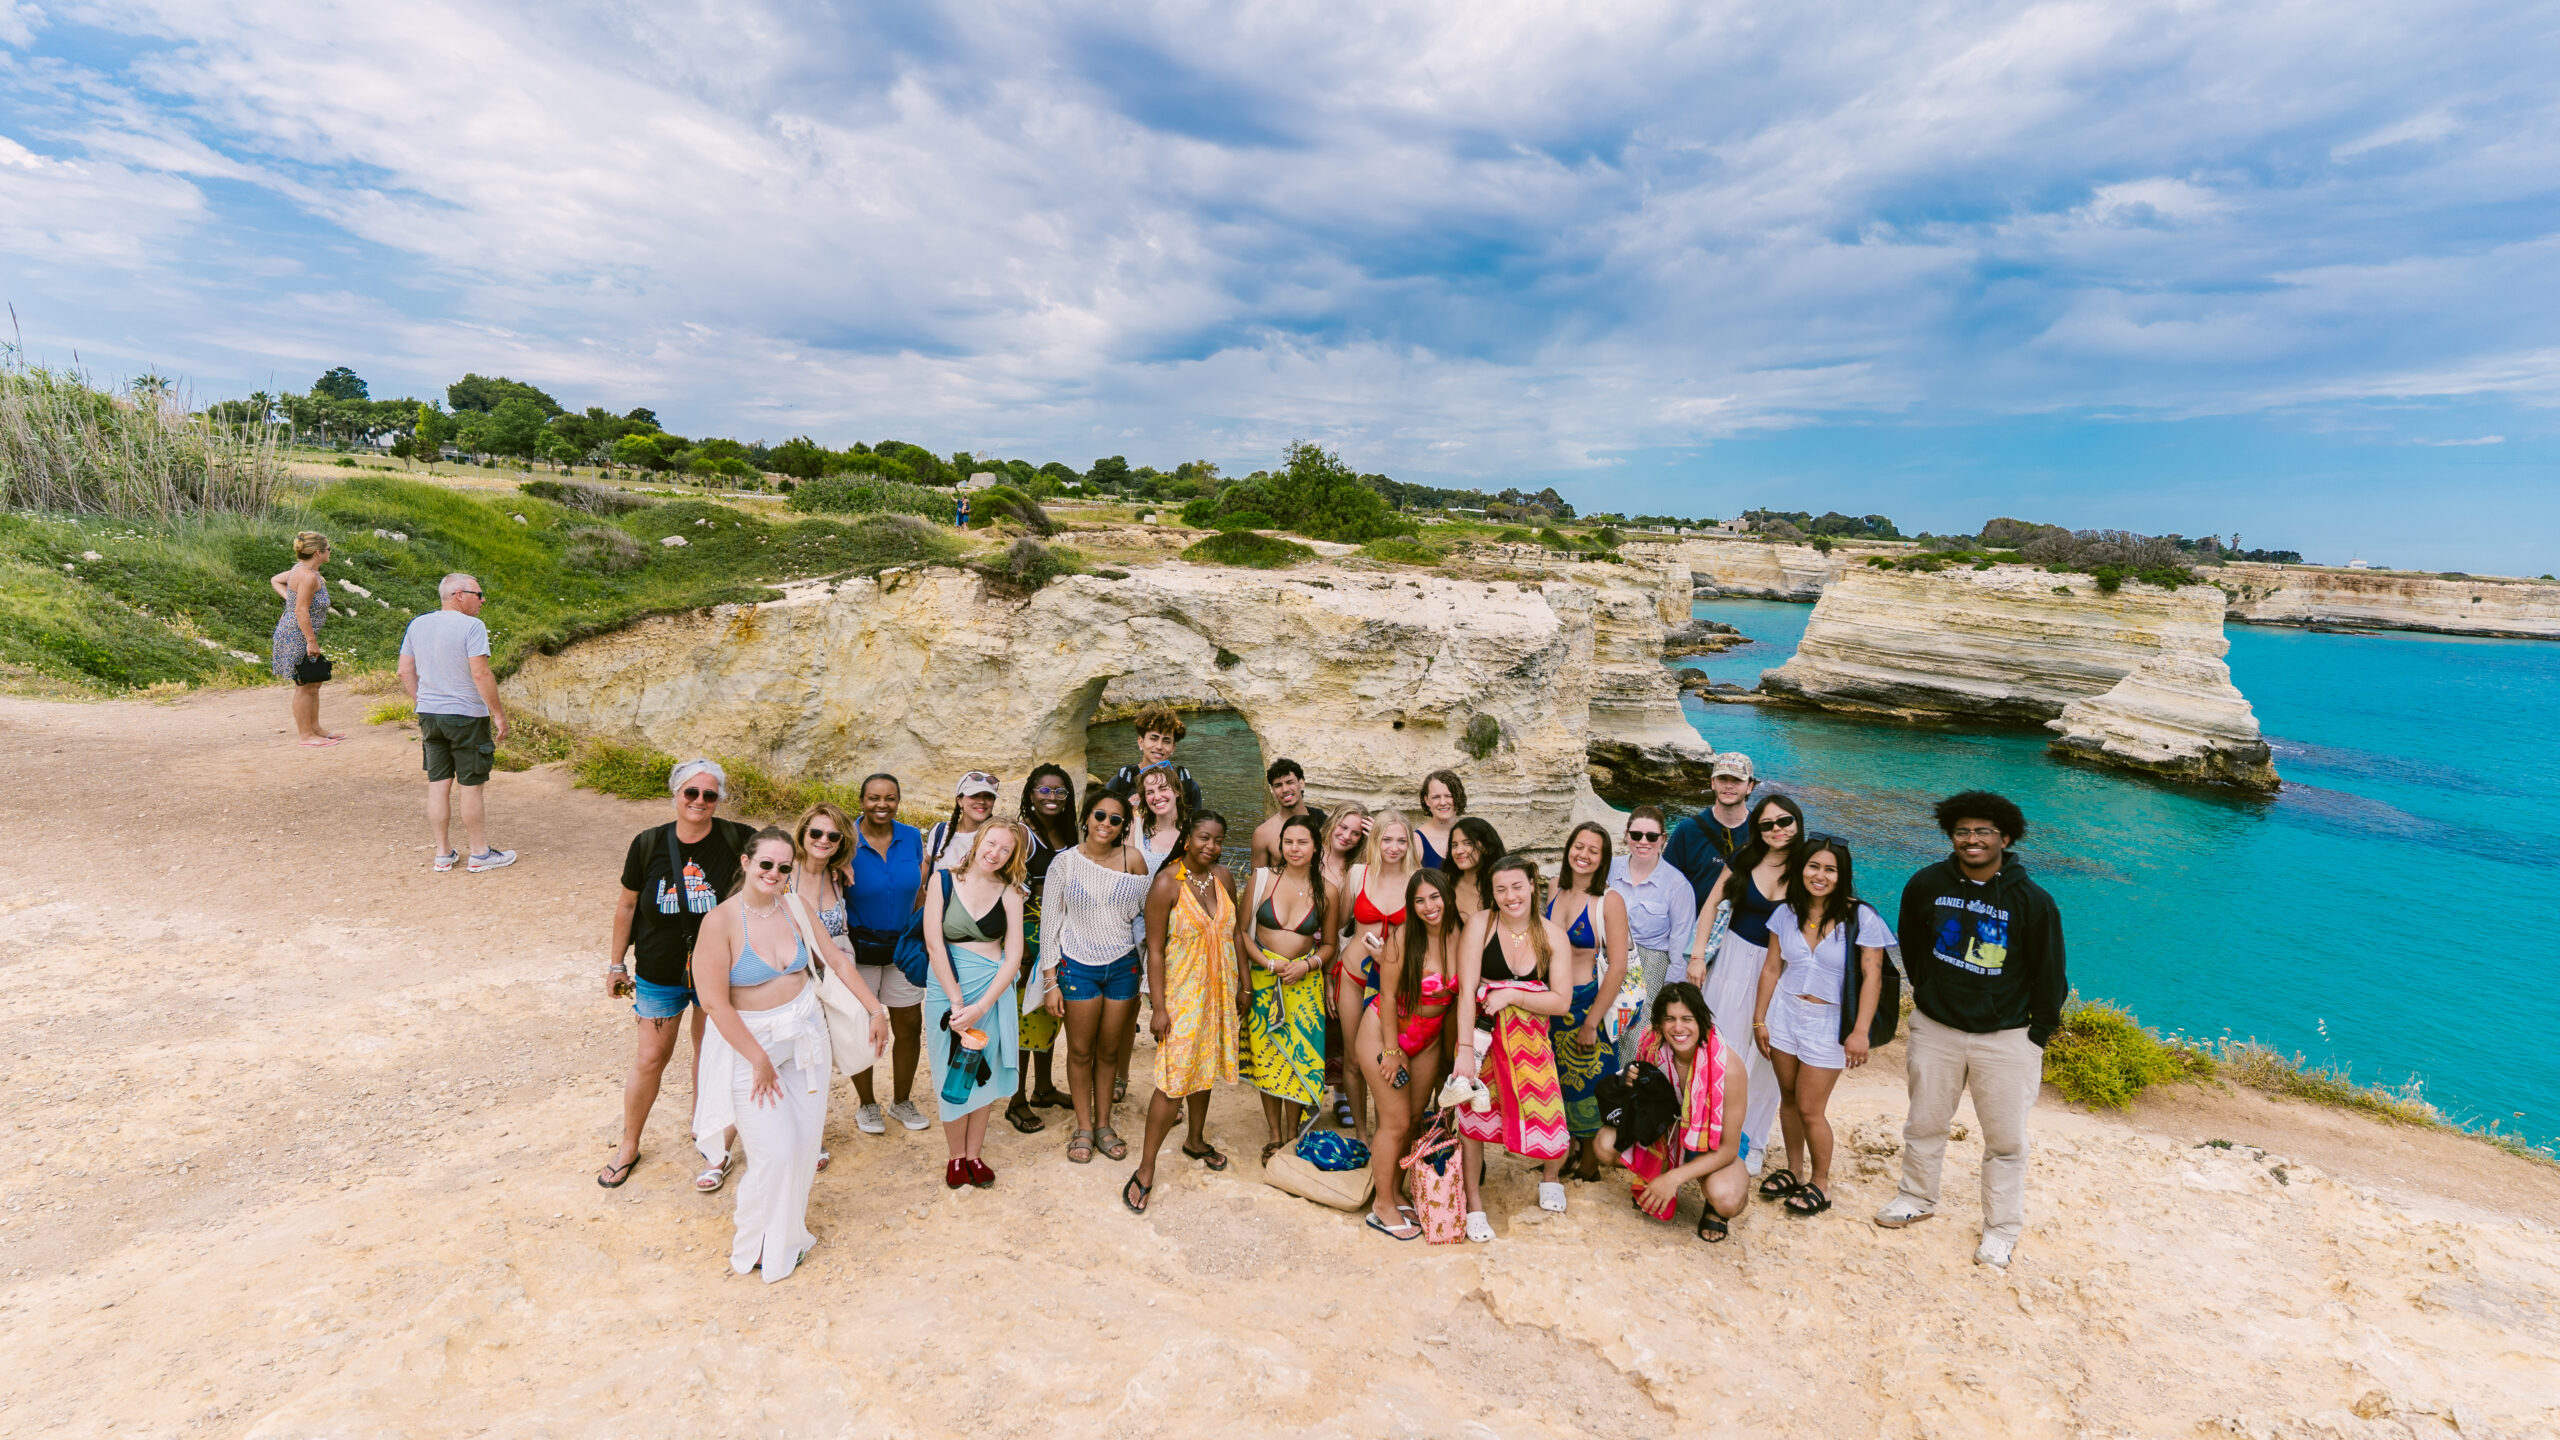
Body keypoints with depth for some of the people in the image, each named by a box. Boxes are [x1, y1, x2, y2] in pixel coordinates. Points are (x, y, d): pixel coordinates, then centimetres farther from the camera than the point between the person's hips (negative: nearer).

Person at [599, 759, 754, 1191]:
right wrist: (616, 964, 8)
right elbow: (627, 905, 3)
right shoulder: (649, 843, -7)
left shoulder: (736, 840, -13)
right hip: (659, 972, 1)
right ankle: (628, 1146, 30)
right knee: (651, 1057, 9)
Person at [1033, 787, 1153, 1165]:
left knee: (1109, 1050, 13)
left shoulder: (1132, 859, -3)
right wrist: (1050, 980, -5)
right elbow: (1049, 921, -3)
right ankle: (1083, 1128, 26)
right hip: (1078, 966, -1)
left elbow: (1150, 909, 5)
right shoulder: (1065, 862, -6)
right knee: (1080, 1050, 9)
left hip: (1122, 965, 1)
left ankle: (1103, 1124, 29)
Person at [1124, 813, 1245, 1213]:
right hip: (1182, 992, -6)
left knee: (1204, 1067, 19)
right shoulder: (1167, 884, -16)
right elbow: (1155, 949, -14)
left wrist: (1243, 983, 10)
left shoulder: (1223, 877, 0)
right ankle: (1145, 1170, 6)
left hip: (1219, 990, 6)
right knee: (1174, 1080, -7)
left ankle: (1196, 1140, 41)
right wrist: (1159, 1007, -15)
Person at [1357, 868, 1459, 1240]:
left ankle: (1392, 1195, 28)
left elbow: (1456, 994, 3)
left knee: (1415, 1119, 11)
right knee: (1396, 1122, -3)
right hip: (1383, 1030, -5)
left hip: (1428, 1039, 5)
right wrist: (1391, 1051, -15)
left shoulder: (1460, 937, -9)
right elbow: (1388, 996, -17)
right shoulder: (1404, 937, -23)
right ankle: (1382, 1208, 13)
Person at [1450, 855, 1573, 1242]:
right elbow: (1466, 989, -15)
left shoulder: (1553, 935, -3)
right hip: (1482, 1030, -1)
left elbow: (1562, 1001, -6)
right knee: (1473, 1113, -4)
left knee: (1545, 1115, -5)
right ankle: (1473, 1204, 16)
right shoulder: (1480, 924, -10)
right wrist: (1465, 1050, -22)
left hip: (1531, 1036, 2)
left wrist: (1512, 995, -18)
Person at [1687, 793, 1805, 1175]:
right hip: (1734, 960, 1)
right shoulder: (1745, 860, -4)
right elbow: (1711, 903, 3)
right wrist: (1697, 955, -2)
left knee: (1762, 1057, 10)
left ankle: (1751, 1141, 27)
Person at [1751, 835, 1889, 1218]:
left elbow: (1872, 977, -12)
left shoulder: (1861, 918, -13)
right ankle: (1794, 1170, 32)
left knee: (1810, 1108, 1)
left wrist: (1860, 1031, -15)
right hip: (1785, 1013, 4)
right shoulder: (1786, 914, -1)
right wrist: (1760, 1018, 6)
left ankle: (1820, 1183, 21)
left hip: (1828, 1022, -4)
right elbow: (1771, 968, 5)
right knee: (1789, 1099, 14)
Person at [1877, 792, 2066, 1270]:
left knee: (2006, 1139, 9)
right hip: (1935, 1028, 2)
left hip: (2005, 1037, -2)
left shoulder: (2032, 901, -13)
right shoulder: (1927, 885, -7)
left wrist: (2038, 1034, 0)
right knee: (1924, 1122, 16)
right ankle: (1917, 1196, 37)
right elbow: (1911, 944, 12)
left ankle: (2002, 1228, 27)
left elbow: (2050, 975, -4)